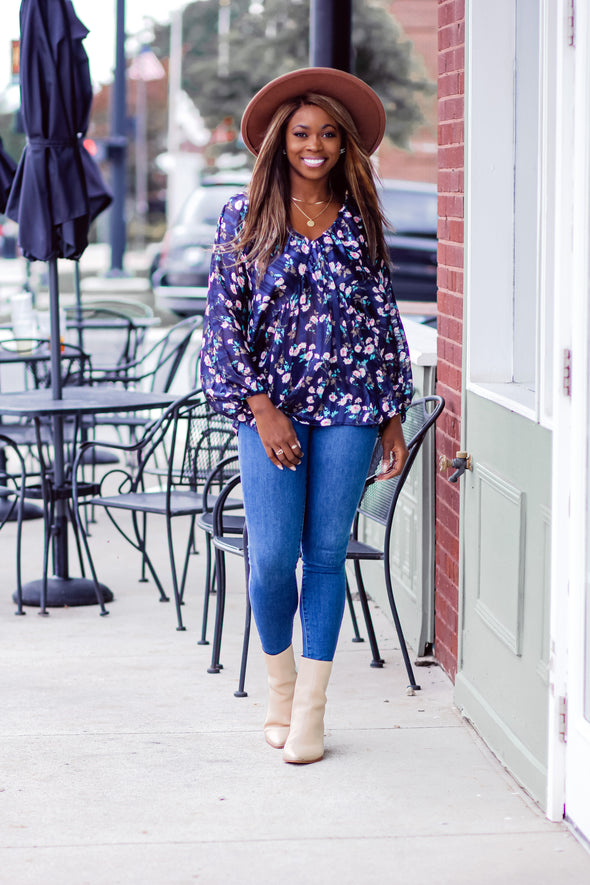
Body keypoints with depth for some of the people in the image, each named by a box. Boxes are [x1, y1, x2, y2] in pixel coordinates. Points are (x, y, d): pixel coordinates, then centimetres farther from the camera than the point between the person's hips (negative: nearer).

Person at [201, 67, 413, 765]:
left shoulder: (360, 221, 8)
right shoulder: (245, 216, 3)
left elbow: (384, 319, 11)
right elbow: (224, 317, 0)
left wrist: (393, 416, 7)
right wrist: (261, 408, -9)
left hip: (347, 406, 2)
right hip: (270, 405, -1)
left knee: (327, 553, 2)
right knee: (273, 556, -5)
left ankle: (310, 707, 9)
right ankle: (279, 681, 21)